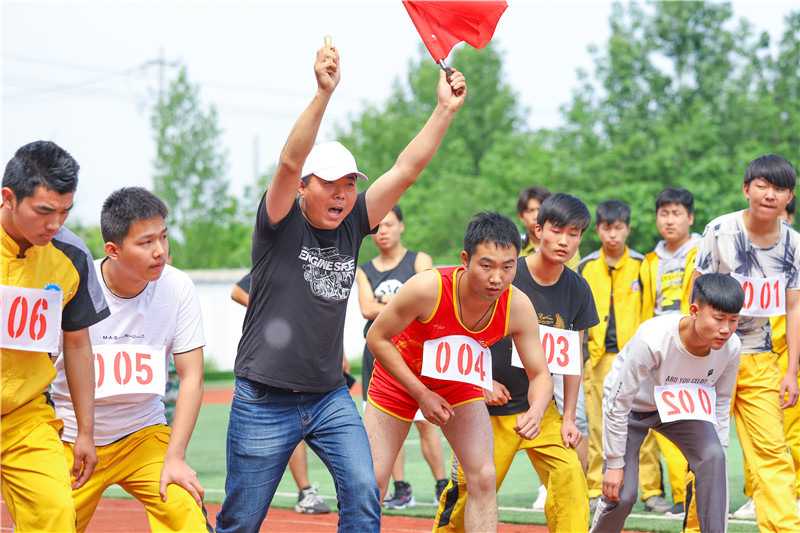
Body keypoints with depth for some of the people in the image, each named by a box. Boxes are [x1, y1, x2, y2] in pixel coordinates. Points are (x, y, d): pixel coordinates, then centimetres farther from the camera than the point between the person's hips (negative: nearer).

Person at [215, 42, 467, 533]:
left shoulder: (353, 224, 3)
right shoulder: (282, 224, -9)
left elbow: (407, 169, -2)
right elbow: (290, 160, -26)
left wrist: (446, 110, -10)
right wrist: (324, 93, -38)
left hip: (330, 397, 4)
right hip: (265, 400, -4)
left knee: (363, 493, -12)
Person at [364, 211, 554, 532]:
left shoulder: (518, 307, -26)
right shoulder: (427, 289, -35)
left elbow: (540, 375, -17)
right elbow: (377, 338, -21)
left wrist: (535, 412, -39)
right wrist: (421, 393, -24)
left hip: (460, 385, 2)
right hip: (399, 376, -2)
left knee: (483, 477, -13)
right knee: (372, 480, -5)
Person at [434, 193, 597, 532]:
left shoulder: (577, 290, -1)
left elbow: (574, 356, 7)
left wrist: (569, 417, 3)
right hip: (490, 406, -4)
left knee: (570, 476, -13)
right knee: (472, 489, -3)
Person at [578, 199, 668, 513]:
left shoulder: (641, 265, 5)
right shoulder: (586, 267, 8)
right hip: (599, 357, 1)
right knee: (598, 427, 2)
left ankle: (652, 491, 1)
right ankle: (596, 493, 9)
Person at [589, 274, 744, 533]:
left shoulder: (731, 347, -24)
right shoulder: (653, 339, -38)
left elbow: (721, 401, -3)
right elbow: (618, 402, -28)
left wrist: (719, 449, -5)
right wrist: (614, 464, -22)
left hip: (678, 405, 4)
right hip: (633, 406, -4)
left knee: (712, 455, -24)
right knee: (622, 494, -10)